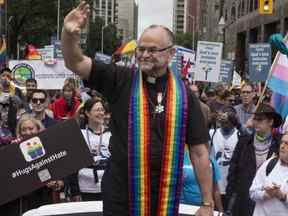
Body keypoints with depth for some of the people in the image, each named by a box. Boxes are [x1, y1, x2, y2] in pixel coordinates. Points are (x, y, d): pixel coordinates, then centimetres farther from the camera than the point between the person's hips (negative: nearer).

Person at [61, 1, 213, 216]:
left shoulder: (184, 94, 0)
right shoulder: (121, 81, 0)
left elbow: (199, 152, 2)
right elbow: (75, 63, -5)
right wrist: (69, 34, -26)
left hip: (166, 198, 1)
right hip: (120, 196, -1)